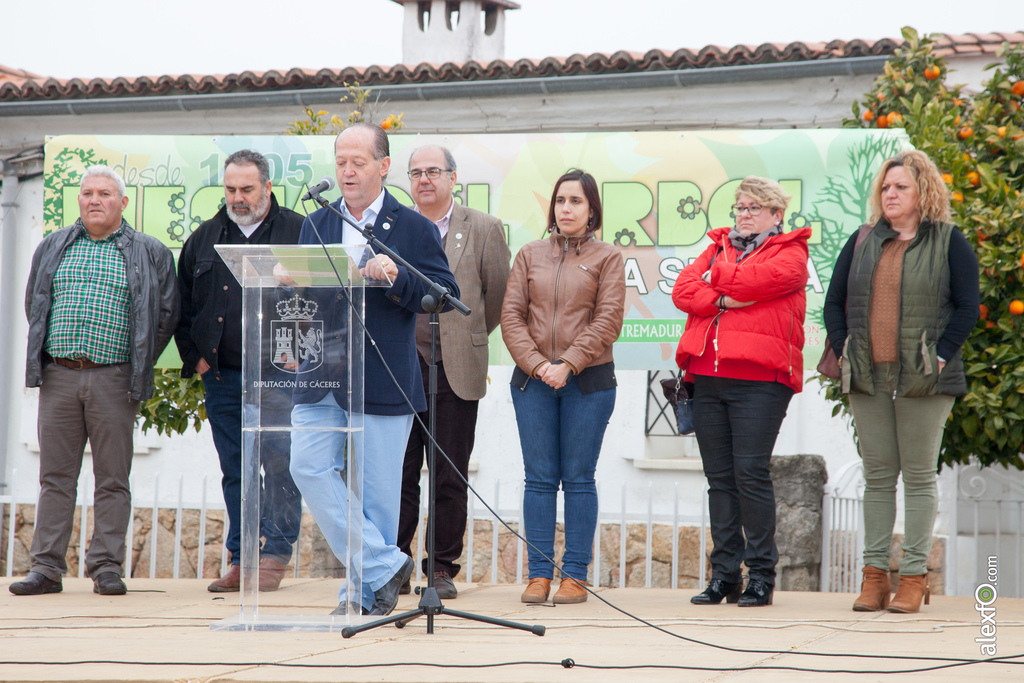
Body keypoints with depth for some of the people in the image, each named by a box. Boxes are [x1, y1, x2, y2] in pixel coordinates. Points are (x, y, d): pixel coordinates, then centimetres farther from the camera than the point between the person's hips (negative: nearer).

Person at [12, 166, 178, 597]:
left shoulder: (150, 254, 6)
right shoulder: (52, 248, 14)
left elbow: (166, 314, 7)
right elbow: (33, 306, 21)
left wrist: (139, 367, 4)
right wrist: (44, 357, 13)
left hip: (114, 379, -2)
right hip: (58, 377, 2)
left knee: (112, 480, 0)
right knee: (55, 476, 2)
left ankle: (106, 567, 3)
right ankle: (46, 568, 4)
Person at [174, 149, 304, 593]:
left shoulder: (298, 233, 2)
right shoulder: (204, 239, 14)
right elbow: (182, 304, 19)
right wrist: (194, 356, 8)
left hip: (279, 373, -4)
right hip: (221, 374, 4)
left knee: (279, 463, -10)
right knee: (235, 470, 7)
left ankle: (275, 555, -5)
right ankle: (241, 559, 11)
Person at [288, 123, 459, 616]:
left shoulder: (413, 228, 3)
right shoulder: (316, 224, 16)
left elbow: (445, 295, -3)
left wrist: (395, 279, -19)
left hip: (381, 381, -4)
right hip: (319, 378, 4)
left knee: (375, 489, -1)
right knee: (309, 468, -11)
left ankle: (366, 591, 11)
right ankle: (383, 565, -5)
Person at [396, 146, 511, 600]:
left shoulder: (483, 229, 4)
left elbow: (499, 293, 11)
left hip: (455, 372, -1)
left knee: (450, 478, 2)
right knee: (398, 475, 1)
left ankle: (442, 570, 10)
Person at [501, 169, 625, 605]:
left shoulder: (606, 258, 4)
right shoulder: (530, 256, 11)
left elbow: (607, 320, -5)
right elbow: (511, 316, 5)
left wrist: (567, 364, -14)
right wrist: (537, 364, -8)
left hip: (588, 380, -2)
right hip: (533, 379, 2)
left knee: (579, 478, 0)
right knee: (539, 479, 1)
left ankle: (576, 575, 3)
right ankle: (539, 573, 4)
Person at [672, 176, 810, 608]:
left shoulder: (789, 253, 6)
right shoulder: (718, 248, 23)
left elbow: (758, 279, -13)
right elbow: (683, 289, 7)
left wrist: (716, 277, 3)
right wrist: (723, 299, -9)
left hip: (759, 378, -6)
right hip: (708, 377, 6)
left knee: (751, 472, -10)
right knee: (719, 478, 6)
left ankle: (761, 576, -3)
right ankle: (724, 575, 10)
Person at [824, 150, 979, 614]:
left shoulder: (949, 243, 1)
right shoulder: (862, 244, 12)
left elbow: (968, 307, -3)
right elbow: (834, 301, 14)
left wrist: (940, 356, -11)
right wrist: (843, 352, 2)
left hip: (923, 382, -4)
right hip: (868, 380, 4)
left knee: (919, 476, 0)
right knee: (877, 475, 6)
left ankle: (914, 576, 3)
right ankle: (874, 574, 8)